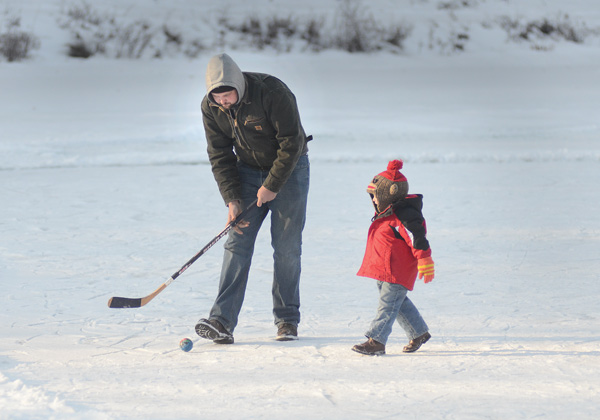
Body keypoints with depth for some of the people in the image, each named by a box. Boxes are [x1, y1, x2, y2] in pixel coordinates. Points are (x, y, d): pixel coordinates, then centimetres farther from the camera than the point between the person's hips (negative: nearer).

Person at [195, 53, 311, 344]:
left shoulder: (272, 92, -27)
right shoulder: (210, 108, -12)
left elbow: (291, 142, -22)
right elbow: (220, 156, -5)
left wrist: (273, 186, -21)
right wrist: (232, 200, -14)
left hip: (288, 168, -3)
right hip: (248, 170, 4)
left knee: (286, 248, -5)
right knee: (237, 243, -8)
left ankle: (287, 320, 7)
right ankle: (222, 321, -15)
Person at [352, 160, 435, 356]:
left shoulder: (404, 215, -18)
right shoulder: (385, 215, 15)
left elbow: (417, 237, -22)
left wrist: (424, 261, -24)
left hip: (398, 273, -10)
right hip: (383, 271, 10)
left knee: (387, 303, -11)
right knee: (399, 302, 17)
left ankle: (376, 340, -13)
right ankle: (419, 332, 29)